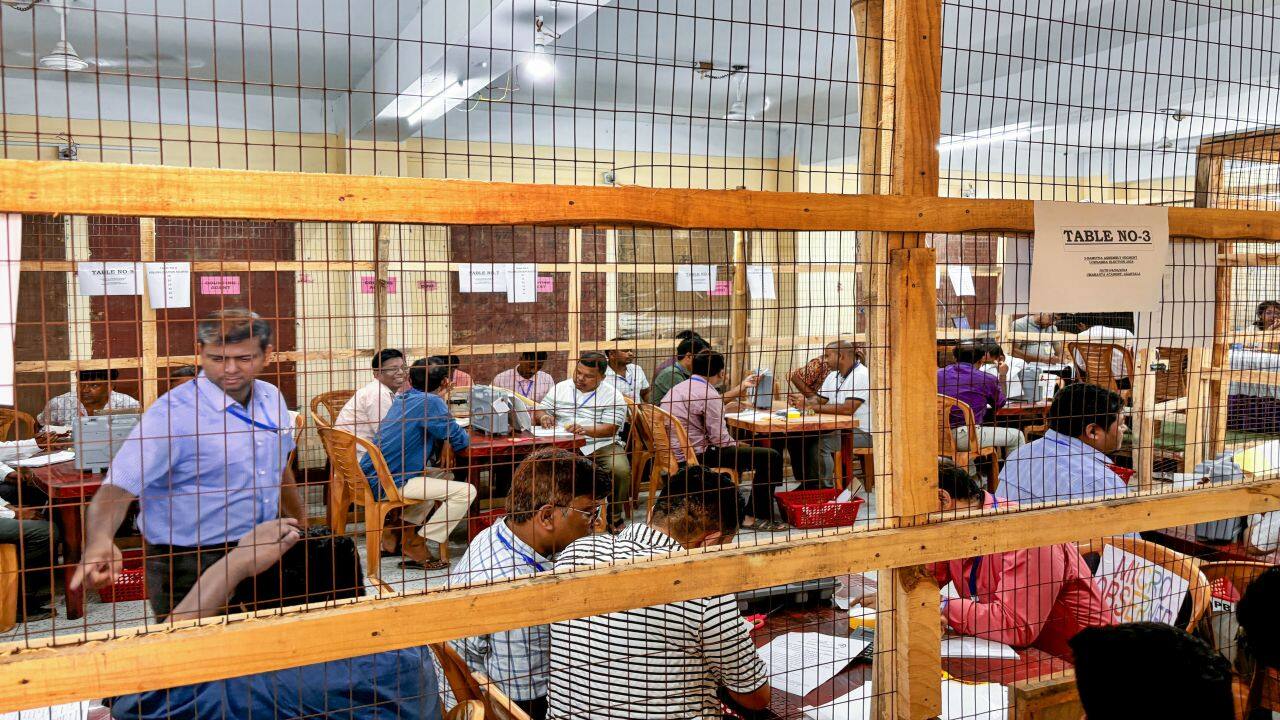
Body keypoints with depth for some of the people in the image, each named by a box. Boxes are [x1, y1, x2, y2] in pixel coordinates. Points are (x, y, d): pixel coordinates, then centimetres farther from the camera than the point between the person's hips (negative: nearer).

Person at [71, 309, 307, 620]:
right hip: (189, 569, -6)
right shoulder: (173, 413, -20)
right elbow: (118, 488, -29)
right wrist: (100, 541, -47)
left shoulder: (272, 398, 1)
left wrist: (301, 520, 25)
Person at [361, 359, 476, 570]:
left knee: (444, 476, 27)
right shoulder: (431, 402, -11)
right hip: (388, 482, -9)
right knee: (466, 491, -12)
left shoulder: (402, 398, 15)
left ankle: (405, 533, 19)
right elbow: (459, 441, -9)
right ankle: (416, 545, -3)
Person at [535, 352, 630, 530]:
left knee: (621, 470, -29)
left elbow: (610, 428, -7)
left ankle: (614, 517, -4)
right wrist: (543, 417, -9)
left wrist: (585, 430, -25)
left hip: (602, 444, -2)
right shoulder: (561, 388, 15)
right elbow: (539, 411, 17)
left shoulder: (612, 395, 3)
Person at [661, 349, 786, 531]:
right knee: (770, 457, -8)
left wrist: (740, 388, 37)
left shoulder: (679, 388, 13)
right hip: (696, 457, -10)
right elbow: (720, 439, -17)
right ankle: (756, 517, -2)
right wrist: (738, 445, 3)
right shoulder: (707, 393, -16)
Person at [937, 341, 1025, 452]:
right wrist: (1002, 375, 28)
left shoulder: (939, 374, 8)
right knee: (1017, 436, 12)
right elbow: (999, 403, 16)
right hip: (965, 438, -6)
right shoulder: (986, 379, -3)